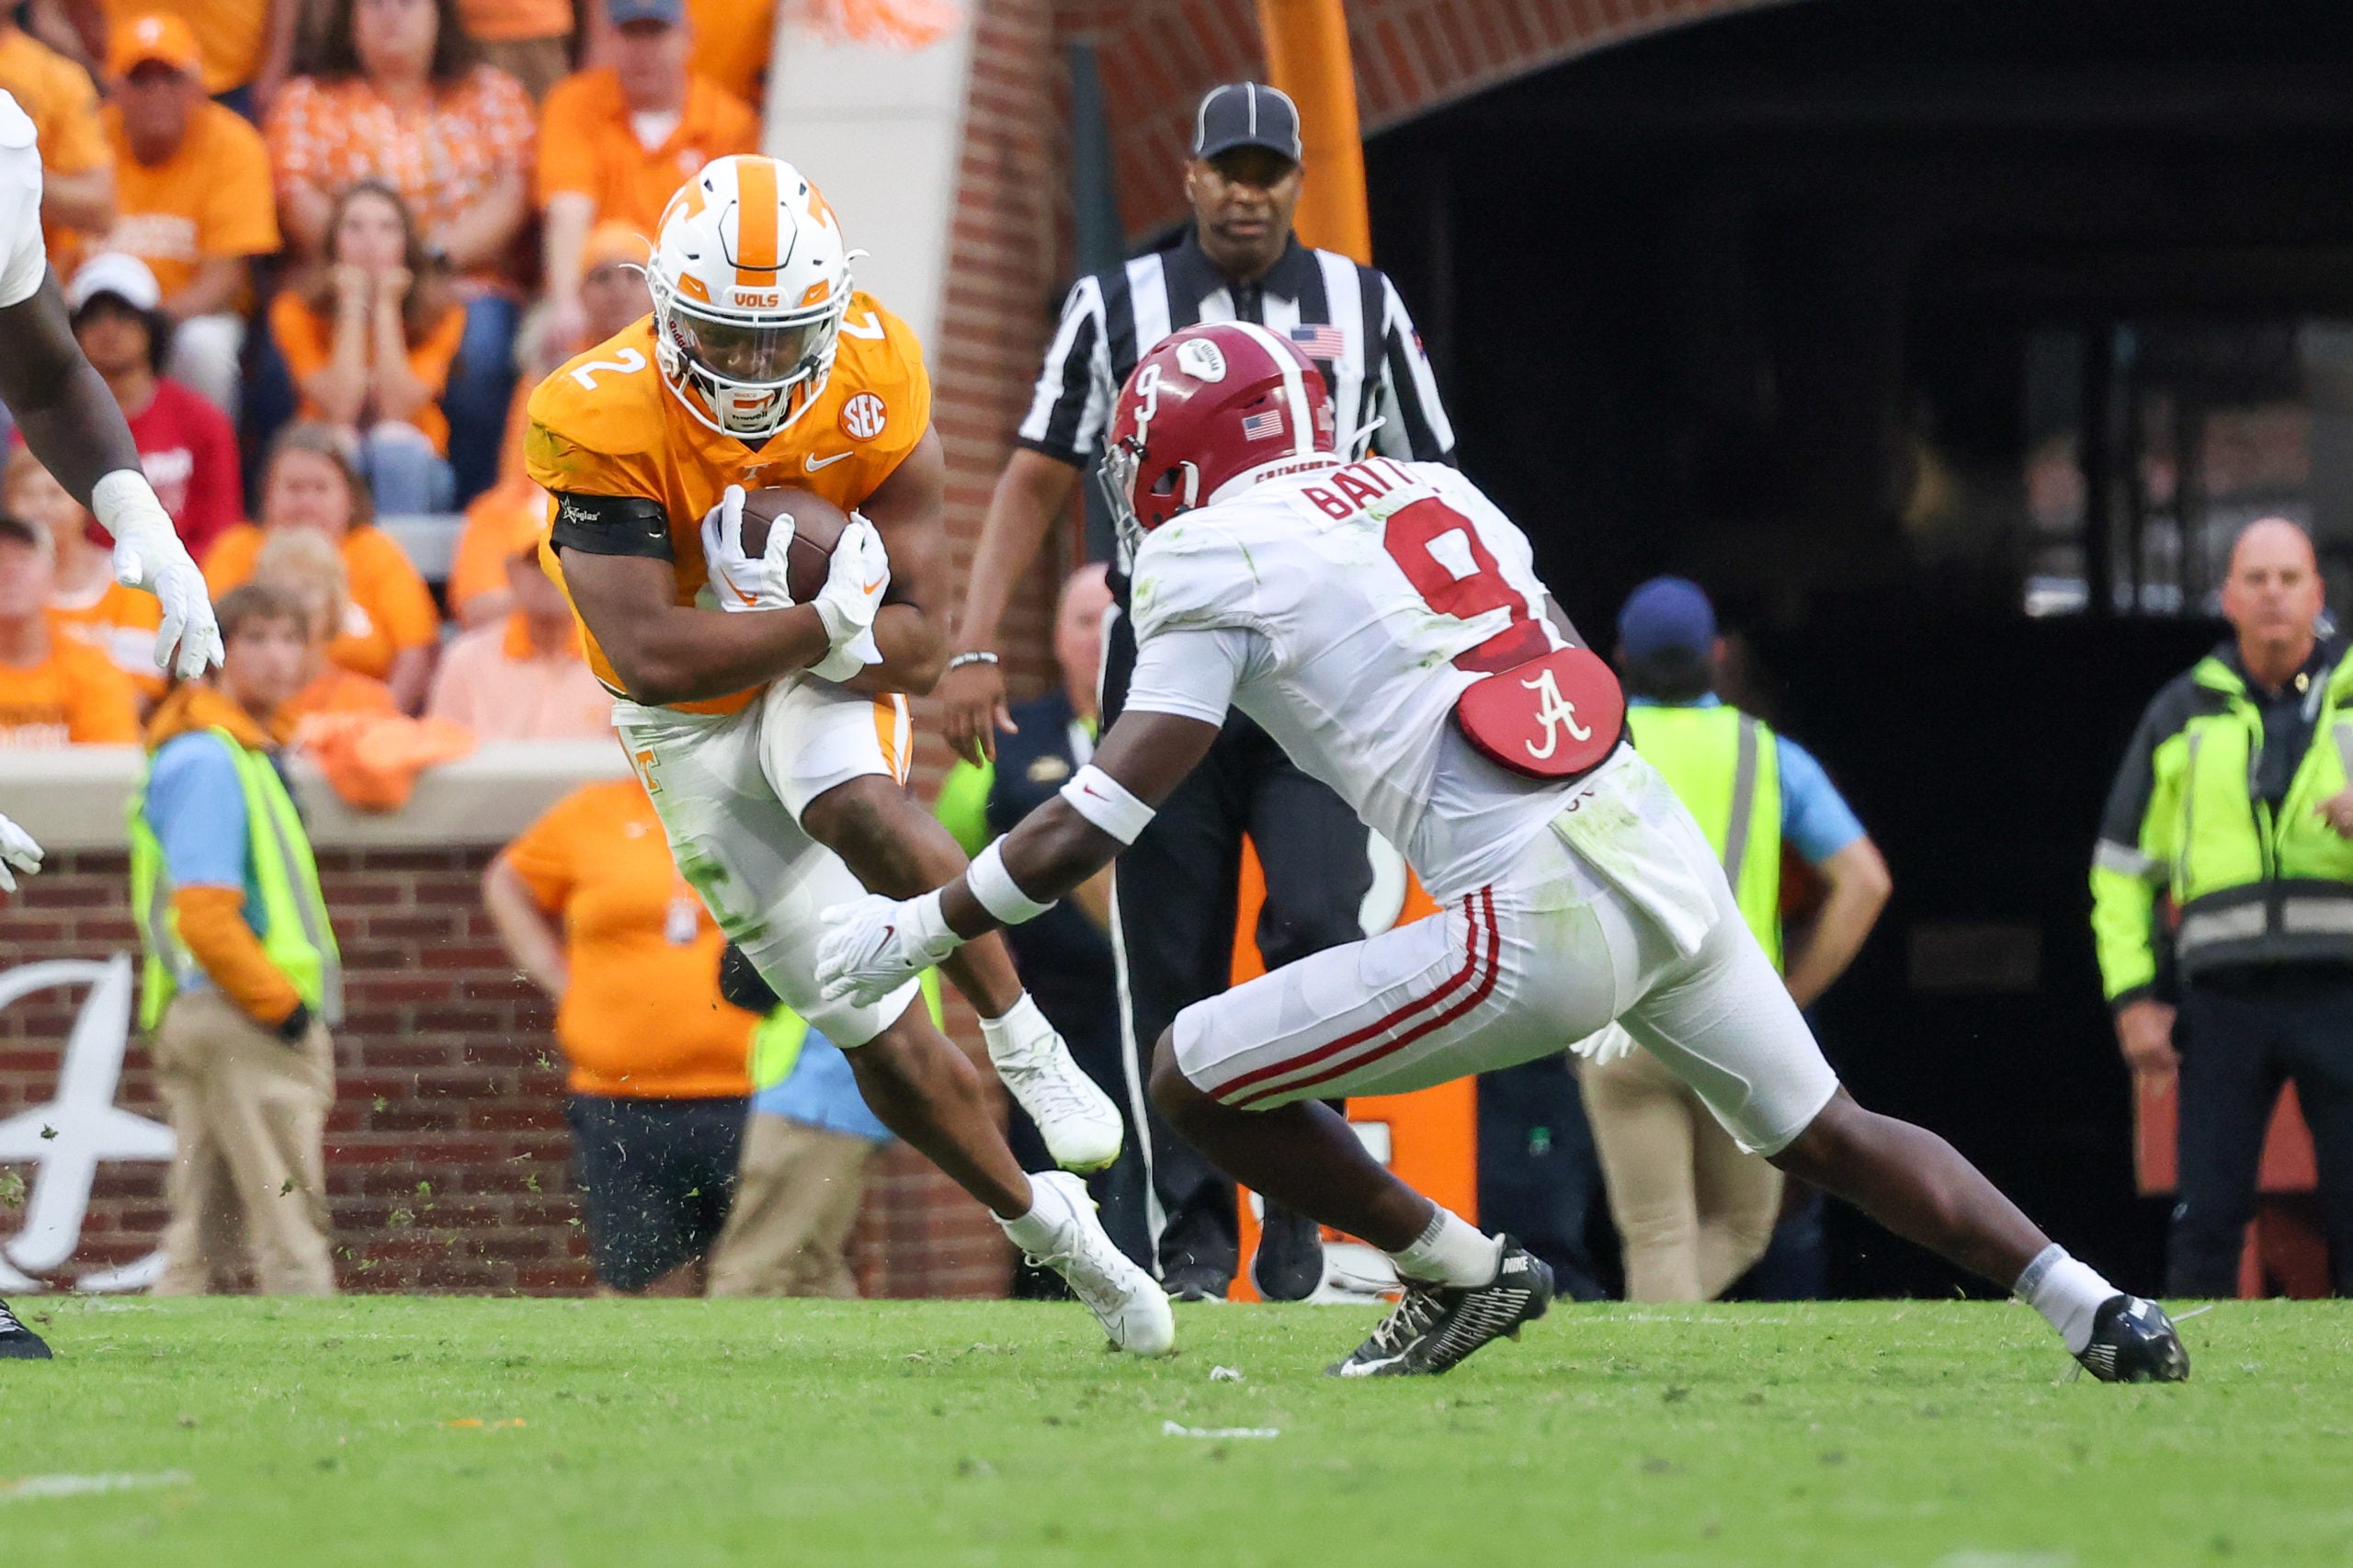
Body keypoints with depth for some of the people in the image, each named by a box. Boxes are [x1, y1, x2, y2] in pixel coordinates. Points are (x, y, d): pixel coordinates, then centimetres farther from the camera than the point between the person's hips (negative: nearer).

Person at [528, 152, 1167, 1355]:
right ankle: (1045, 1224, 18)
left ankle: (1020, 1034, -18)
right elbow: (651, 658, -34)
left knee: (854, 806, -37)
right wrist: (833, 618, -34)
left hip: (831, 681, 0)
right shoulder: (603, 421, -28)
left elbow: (910, 650, -18)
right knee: (879, 1040, -2)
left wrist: (773, 607, -33)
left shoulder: (875, 384, -21)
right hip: (694, 725, 0)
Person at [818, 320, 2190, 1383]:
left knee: (1197, 1077, 4)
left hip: (1542, 920, -7)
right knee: (1827, 1133, 24)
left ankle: (1461, 1275, 13)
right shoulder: (1435, 493, 21)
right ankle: (2103, 1311, 16)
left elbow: (1095, 822, -1)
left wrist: (914, 930, 9)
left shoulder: (1217, 561, 2)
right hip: (1666, 848, 7)